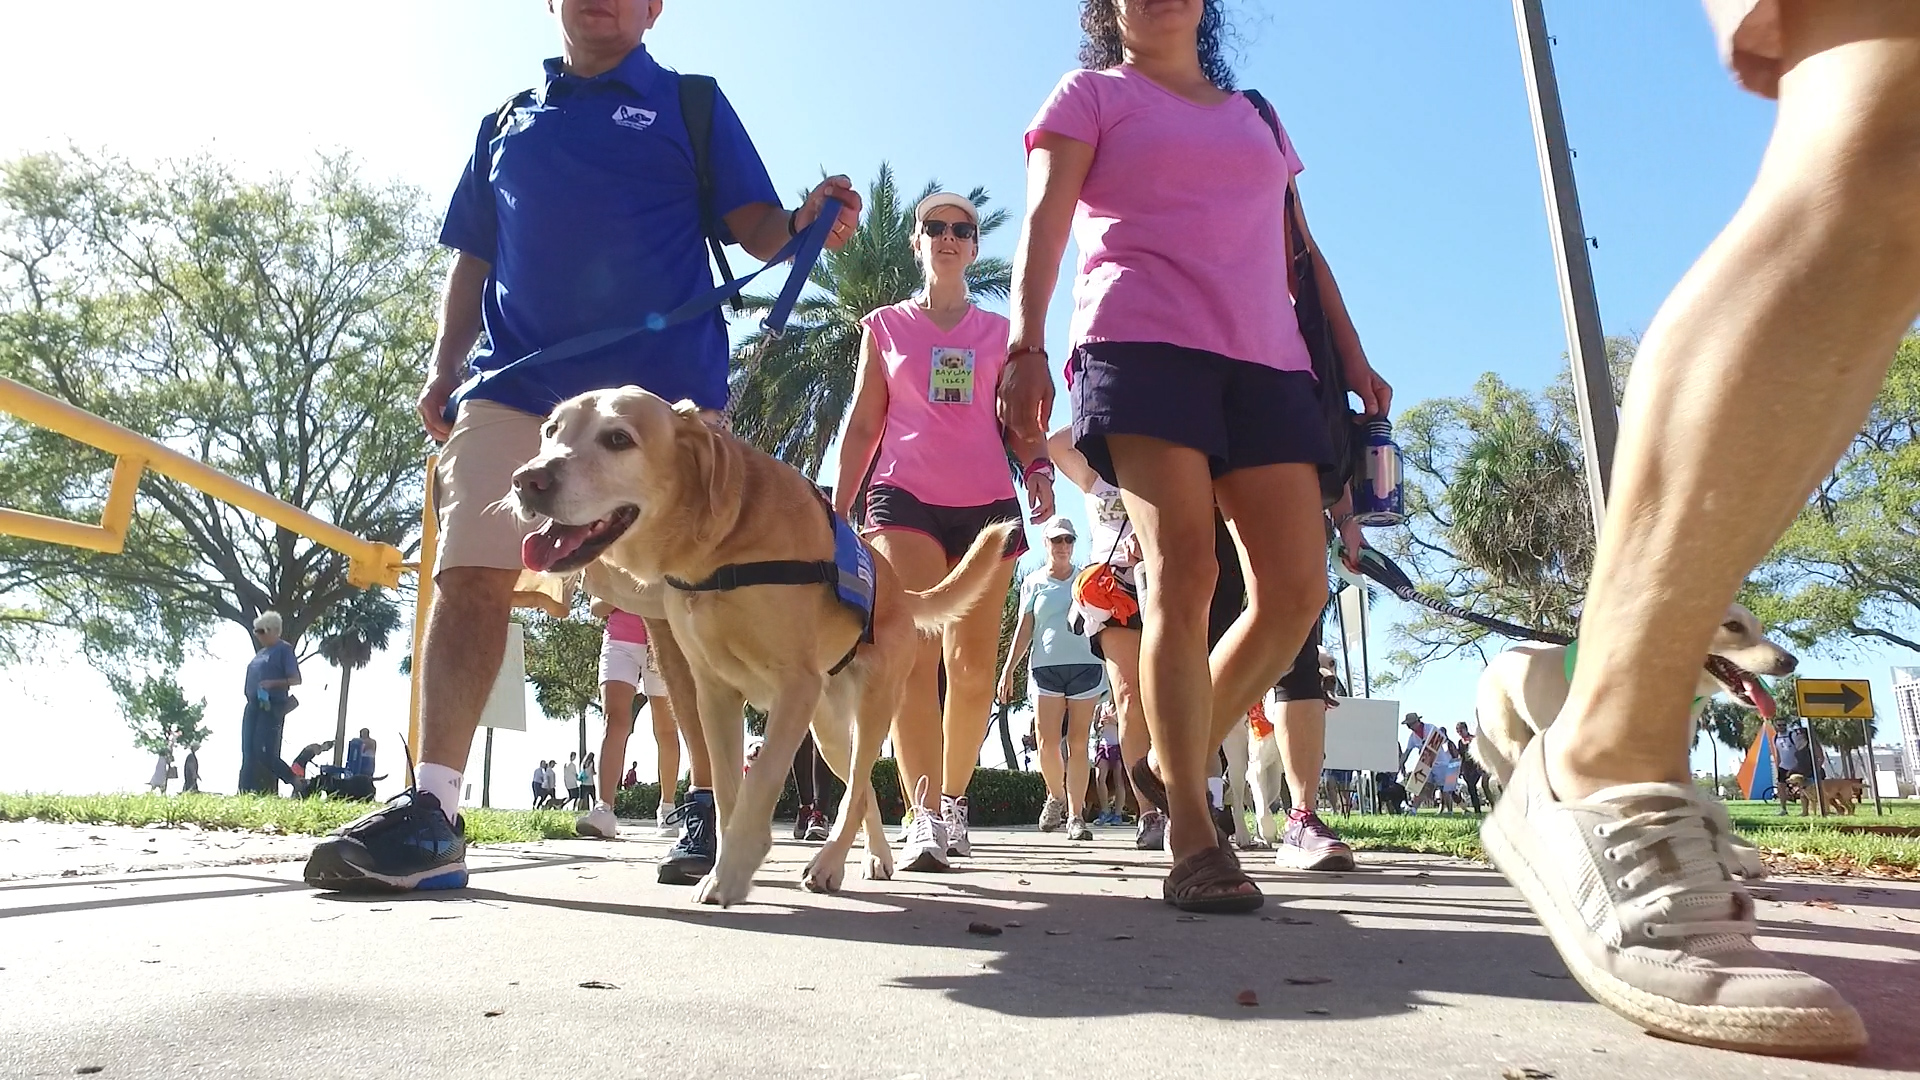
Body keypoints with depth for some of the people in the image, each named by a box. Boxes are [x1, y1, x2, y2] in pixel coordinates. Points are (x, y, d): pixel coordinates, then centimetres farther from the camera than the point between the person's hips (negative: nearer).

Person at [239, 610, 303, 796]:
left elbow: (296, 679, -9)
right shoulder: (260, 652, 21)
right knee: (249, 753, 3)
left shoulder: (284, 650, -2)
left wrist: (272, 683, -23)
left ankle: (297, 781, -5)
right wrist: (250, 698, 15)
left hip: (272, 706, -8)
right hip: (253, 706, 8)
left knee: (264, 752, -16)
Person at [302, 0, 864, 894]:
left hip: (662, 391, -3)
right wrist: (444, 370, 11)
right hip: (512, 386, 3)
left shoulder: (691, 104, 15)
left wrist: (804, 225, -18)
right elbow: (472, 261, 24)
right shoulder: (507, 121, 24)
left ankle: (716, 808, 9)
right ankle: (429, 812, -8)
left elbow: (753, 226, 5)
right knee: (468, 579, -10)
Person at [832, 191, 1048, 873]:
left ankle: (953, 799, 17)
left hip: (987, 503, 2)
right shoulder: (884, 326, 15)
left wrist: (1038, 469, -7)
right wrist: (837, 509, 4)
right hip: (905, 497, -2)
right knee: (912, 652, -18)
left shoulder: (999, 331, 17)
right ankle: (923, 818, -21)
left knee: (973, 664, 1)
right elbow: (863, 424, 12)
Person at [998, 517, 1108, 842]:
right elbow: (1024, 629, 10)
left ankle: (1076, 815, 2)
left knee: (1077, 743, -2)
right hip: (1046, 668, 0)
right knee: (1048, 743, -8)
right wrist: (1008, 669, 3)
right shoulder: (1034, 582, 12)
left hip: (1085, 665, 0)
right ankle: (1056, 797, 19)